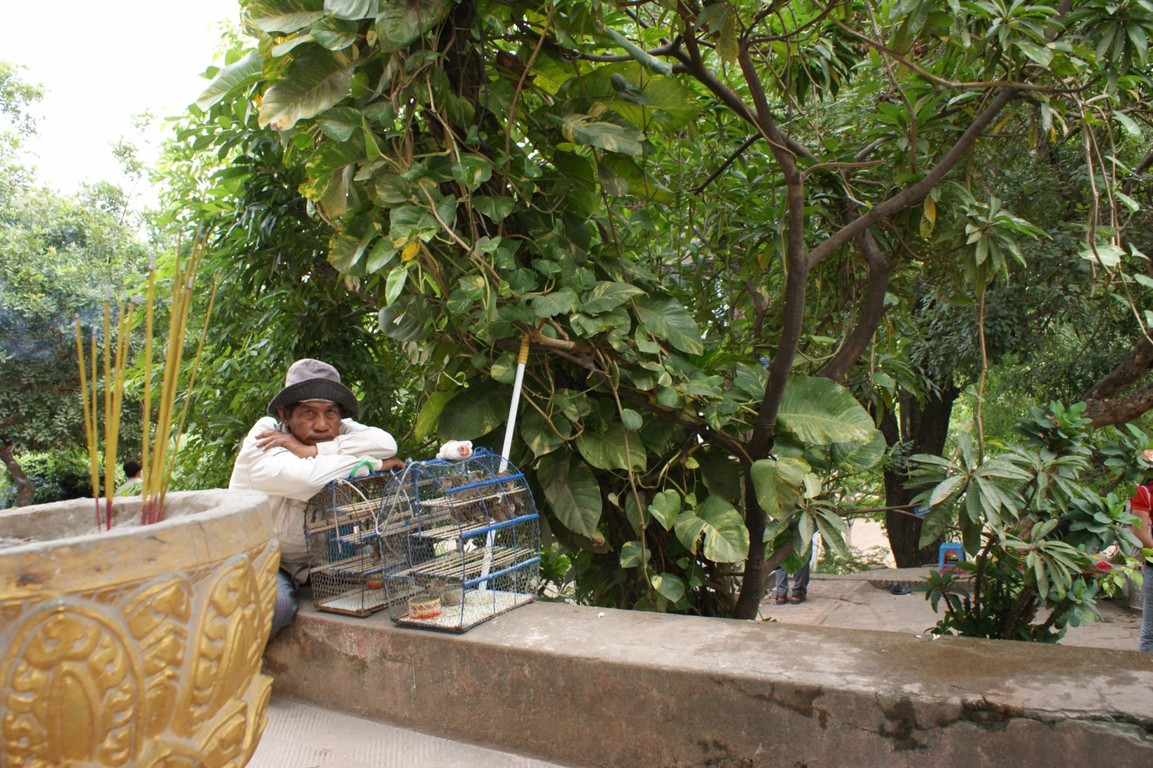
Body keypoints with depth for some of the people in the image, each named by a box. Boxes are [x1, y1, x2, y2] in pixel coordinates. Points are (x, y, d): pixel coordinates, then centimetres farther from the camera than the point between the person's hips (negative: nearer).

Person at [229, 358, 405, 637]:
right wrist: (374, 464, -27)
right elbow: (309, 477, -39)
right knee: (276, 602, -34)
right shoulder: (263, 439, -19)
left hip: (307, 563, 5)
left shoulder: (342, 431, -7)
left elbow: (386, 444, -29)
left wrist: (309, 450, -29)